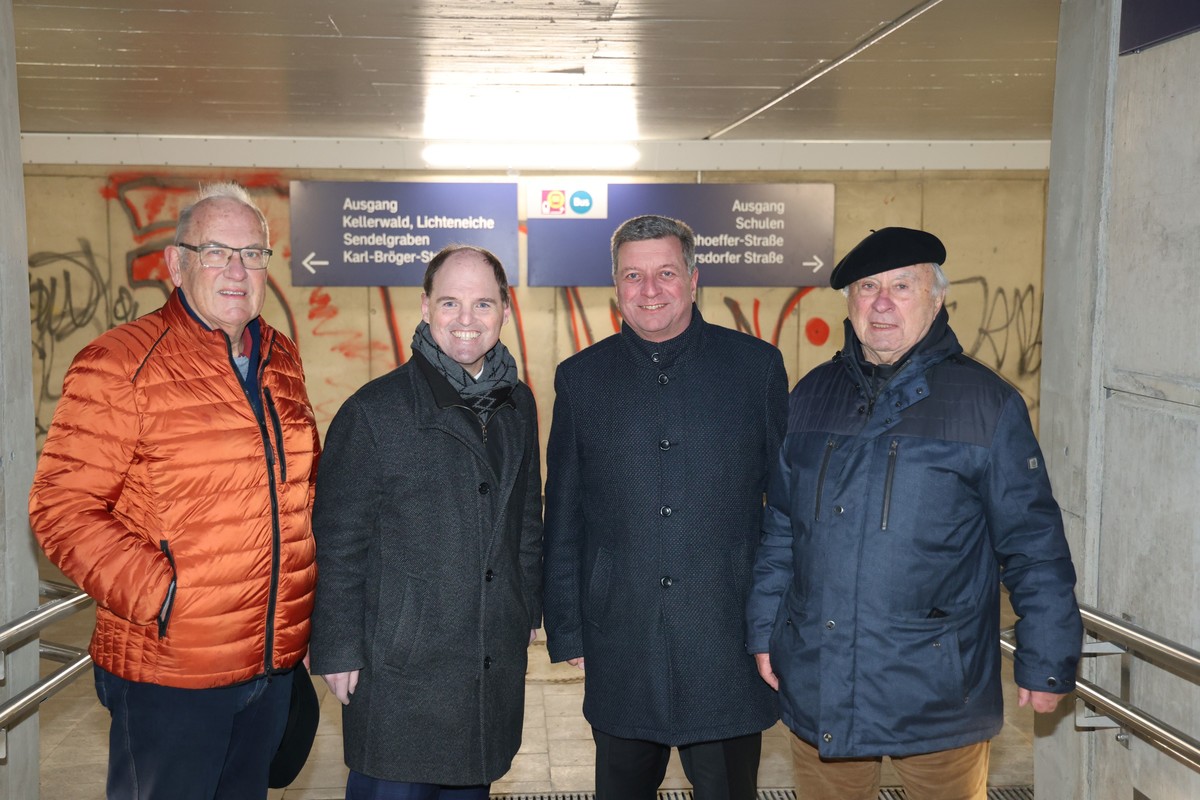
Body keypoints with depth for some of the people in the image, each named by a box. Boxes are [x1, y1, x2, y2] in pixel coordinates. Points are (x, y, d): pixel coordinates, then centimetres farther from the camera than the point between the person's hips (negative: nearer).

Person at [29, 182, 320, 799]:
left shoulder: (281, 359, 8)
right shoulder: (120, 363, -12)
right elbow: (62, 507, -15)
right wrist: (158, 597, -21)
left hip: (274, 665, 6)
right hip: (166, 676, -6)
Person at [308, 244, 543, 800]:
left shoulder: (517, 406, 8)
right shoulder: (375, 411, -10)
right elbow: (338, 542, -8)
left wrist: (528, 610, 18)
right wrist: (338, 651, -9)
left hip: (495, 663, 5)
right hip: (399, 667, -5)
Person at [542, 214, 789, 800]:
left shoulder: (756, 365, 0)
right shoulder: (580, 378, 4)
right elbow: (563, 520, 7)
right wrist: (566, 631, 5)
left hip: (728, 641, -1)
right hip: (619, 646, 1)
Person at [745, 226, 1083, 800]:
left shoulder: (986, 402, -4)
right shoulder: (811, 396, 7)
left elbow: (1034, 545, -2)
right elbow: (779, 530, 12)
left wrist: (1047, 662, -2)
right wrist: (765, 630, 10)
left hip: (936, 694, -3)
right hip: (816, 686, 3)